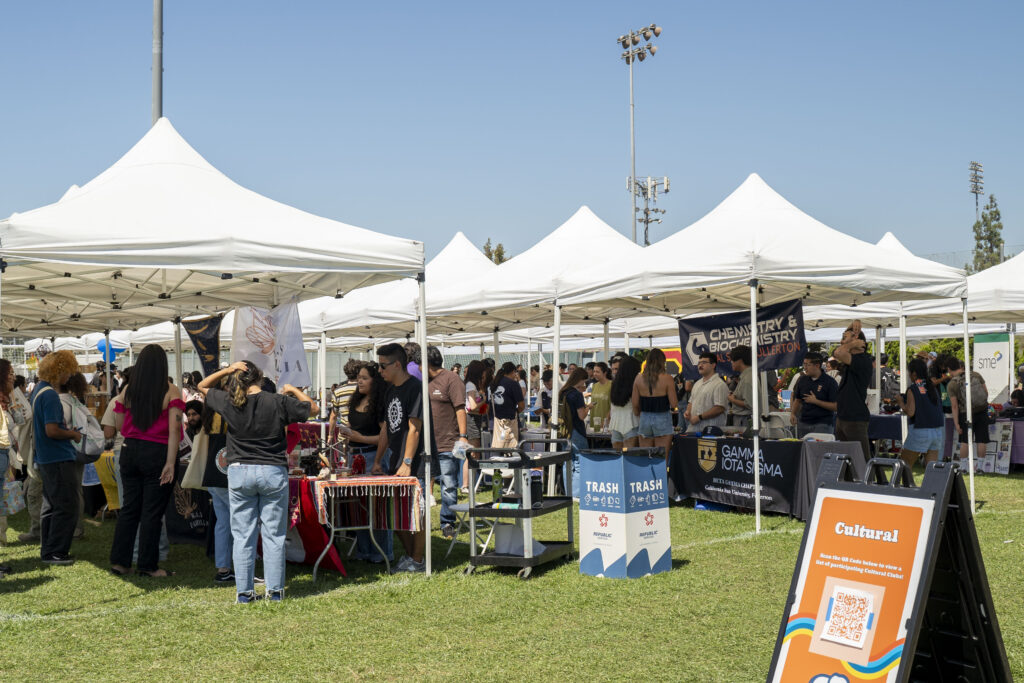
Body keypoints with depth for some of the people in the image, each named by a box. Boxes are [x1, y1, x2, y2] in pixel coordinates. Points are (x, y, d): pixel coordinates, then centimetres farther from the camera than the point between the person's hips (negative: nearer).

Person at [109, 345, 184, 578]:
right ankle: (147, 565, 9)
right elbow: (174, 429, -15)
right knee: (152, 512, 3)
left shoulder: (127, 391, 4)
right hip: (157, 453, -4)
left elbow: (120, 426, 8)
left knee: (128, 508, 13)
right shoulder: (171, 392, -8)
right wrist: (170, 463, -16)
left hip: (130, 451, 4)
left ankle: (119, 561, 17)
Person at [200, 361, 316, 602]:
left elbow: (202, 386, 16)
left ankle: (243, 591, 11)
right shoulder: (279, 402, -6)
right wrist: (293, 390, 20)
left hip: (239, 472, 1)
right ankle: (275, 590, 9)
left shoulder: (228, 402, -2)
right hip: (273, 473, -1)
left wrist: (226, 370, 8)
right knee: (274, 534, 6)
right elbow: (312, 408, 8)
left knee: (242, 534, 8)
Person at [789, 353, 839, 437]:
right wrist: (792, 413, 2)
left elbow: (835, 406, -12)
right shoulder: (802, 380, 9)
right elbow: (797, 400, 19)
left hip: (823, 424, -5)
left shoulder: (829, 382, -7)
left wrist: (816, 401, -17)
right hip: (803, 423, 5)